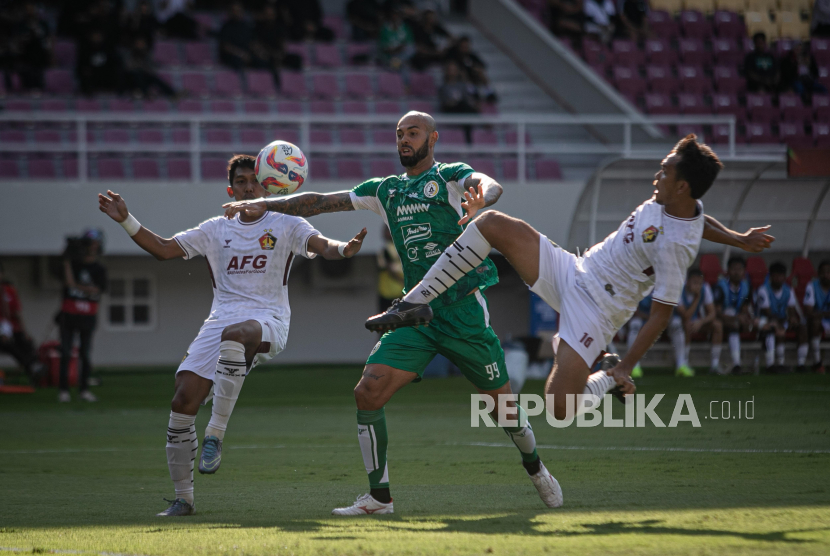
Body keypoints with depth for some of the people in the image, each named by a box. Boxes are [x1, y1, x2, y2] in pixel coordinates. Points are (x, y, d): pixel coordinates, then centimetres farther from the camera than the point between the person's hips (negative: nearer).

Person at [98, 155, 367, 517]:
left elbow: (321, 245, -8)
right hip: (220, 320, 4)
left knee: (235, 335, -42)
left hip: (268, 321, -4)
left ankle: (215, 434, -35)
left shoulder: (286, 226, 9)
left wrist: (343, 249, -31)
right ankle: (183, 498, 2)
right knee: (183, 401, -11)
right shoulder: (215, 230, 19)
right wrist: (126, 220, 8)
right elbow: (163, 250, 19)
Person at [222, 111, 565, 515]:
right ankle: (379, 498, -2)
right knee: (368, 393, -11)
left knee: (501, 403, 3)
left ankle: (536, 470, 33)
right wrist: (264, 205, 7)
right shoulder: (384, 191, 16)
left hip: (464, 307, -4)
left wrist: (480, 201, -44)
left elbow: (490, 185, -20)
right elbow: (321, 202, 17)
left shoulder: (451, 176, 1)